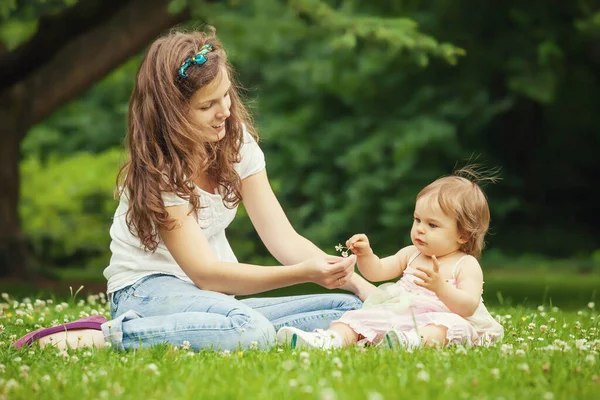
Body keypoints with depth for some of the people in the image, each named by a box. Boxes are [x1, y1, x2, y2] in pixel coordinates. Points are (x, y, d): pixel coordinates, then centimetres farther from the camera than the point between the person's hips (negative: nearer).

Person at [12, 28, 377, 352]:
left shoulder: (237, 141, 0)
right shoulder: (157, 172, -16)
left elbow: (285, 240, -2)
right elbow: (204, 271, -23)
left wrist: (355, 281, -18)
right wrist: (303, 273, -33)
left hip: (215, 300, 7)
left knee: (351, 309, -11)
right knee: (252, 330, -39)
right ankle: (105, 335, -27)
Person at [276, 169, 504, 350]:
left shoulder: (466, 265, 0)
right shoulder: (411, 255, 21)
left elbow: (468, 306, -14)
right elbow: (377, 271, 21)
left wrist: (439, 286, -30)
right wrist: (365, 254, -1)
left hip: (435, 318, -6)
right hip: (396, 316, 6)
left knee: (445, 325, -39)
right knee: (357, 318, -11)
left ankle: (415, 342, -69)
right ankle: (330, 339, -40)